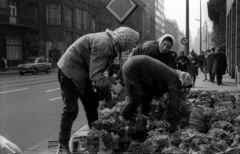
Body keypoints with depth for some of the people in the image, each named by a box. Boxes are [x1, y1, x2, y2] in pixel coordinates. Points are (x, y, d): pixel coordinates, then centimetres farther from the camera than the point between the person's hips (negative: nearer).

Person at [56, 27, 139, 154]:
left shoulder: (110, 43, 1)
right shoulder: (103, 45, -30)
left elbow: (96, 70, 4)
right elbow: (95, 75, -33)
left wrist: (106, 86, -3)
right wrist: (112, 87, -32)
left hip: (82, 73, 10)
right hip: (70, 71, -10)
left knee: (92, 105, 12)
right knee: (71, 109, -9)